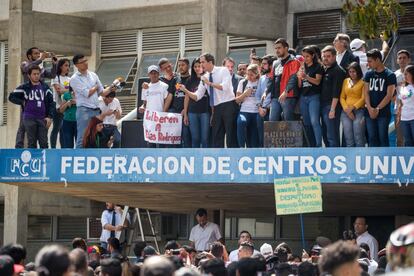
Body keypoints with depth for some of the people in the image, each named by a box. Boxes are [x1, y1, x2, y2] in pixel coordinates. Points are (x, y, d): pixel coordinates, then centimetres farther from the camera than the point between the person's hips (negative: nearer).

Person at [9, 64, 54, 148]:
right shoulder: (25, 87, 5)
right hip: (29, 119, -1)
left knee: (44, 143, 0)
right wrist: (23, 102, 0)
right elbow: (11, 97, 8)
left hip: (43, 119, 1)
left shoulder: (45, 87, 8)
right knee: (31, 143, 1)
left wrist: (49, 117, -4)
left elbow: (51, 103, 6)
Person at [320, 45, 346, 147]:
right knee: (325, 134, 12)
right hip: (323, 105, 9)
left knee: (332, 136, -10)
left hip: (331, 106, -9)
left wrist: (333, 109, -20)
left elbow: (336, 92, -15)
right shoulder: (325, 70, 18)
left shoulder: (338, 71, -8)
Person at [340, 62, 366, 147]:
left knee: (358, 137, -11)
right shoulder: (346, 81, 16)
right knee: (348, 138, -1)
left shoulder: (363, 82, 0)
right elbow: (342, 97, 12)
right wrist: (346, 109, -3)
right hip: (346, 112, 4)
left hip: (359, 110, -4)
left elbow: (363, 98, -5)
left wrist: (353, 107, -13)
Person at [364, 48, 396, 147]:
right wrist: (370, 108, -8)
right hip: (370, 113, 4)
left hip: (383, 113, -4)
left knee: (383, 138, -4)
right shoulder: (369, 74, 10)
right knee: (372, 138, 5)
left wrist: (377, 109, -13)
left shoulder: (390, 75, -3)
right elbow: (366, 92, 6)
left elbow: (389, 95, -8)